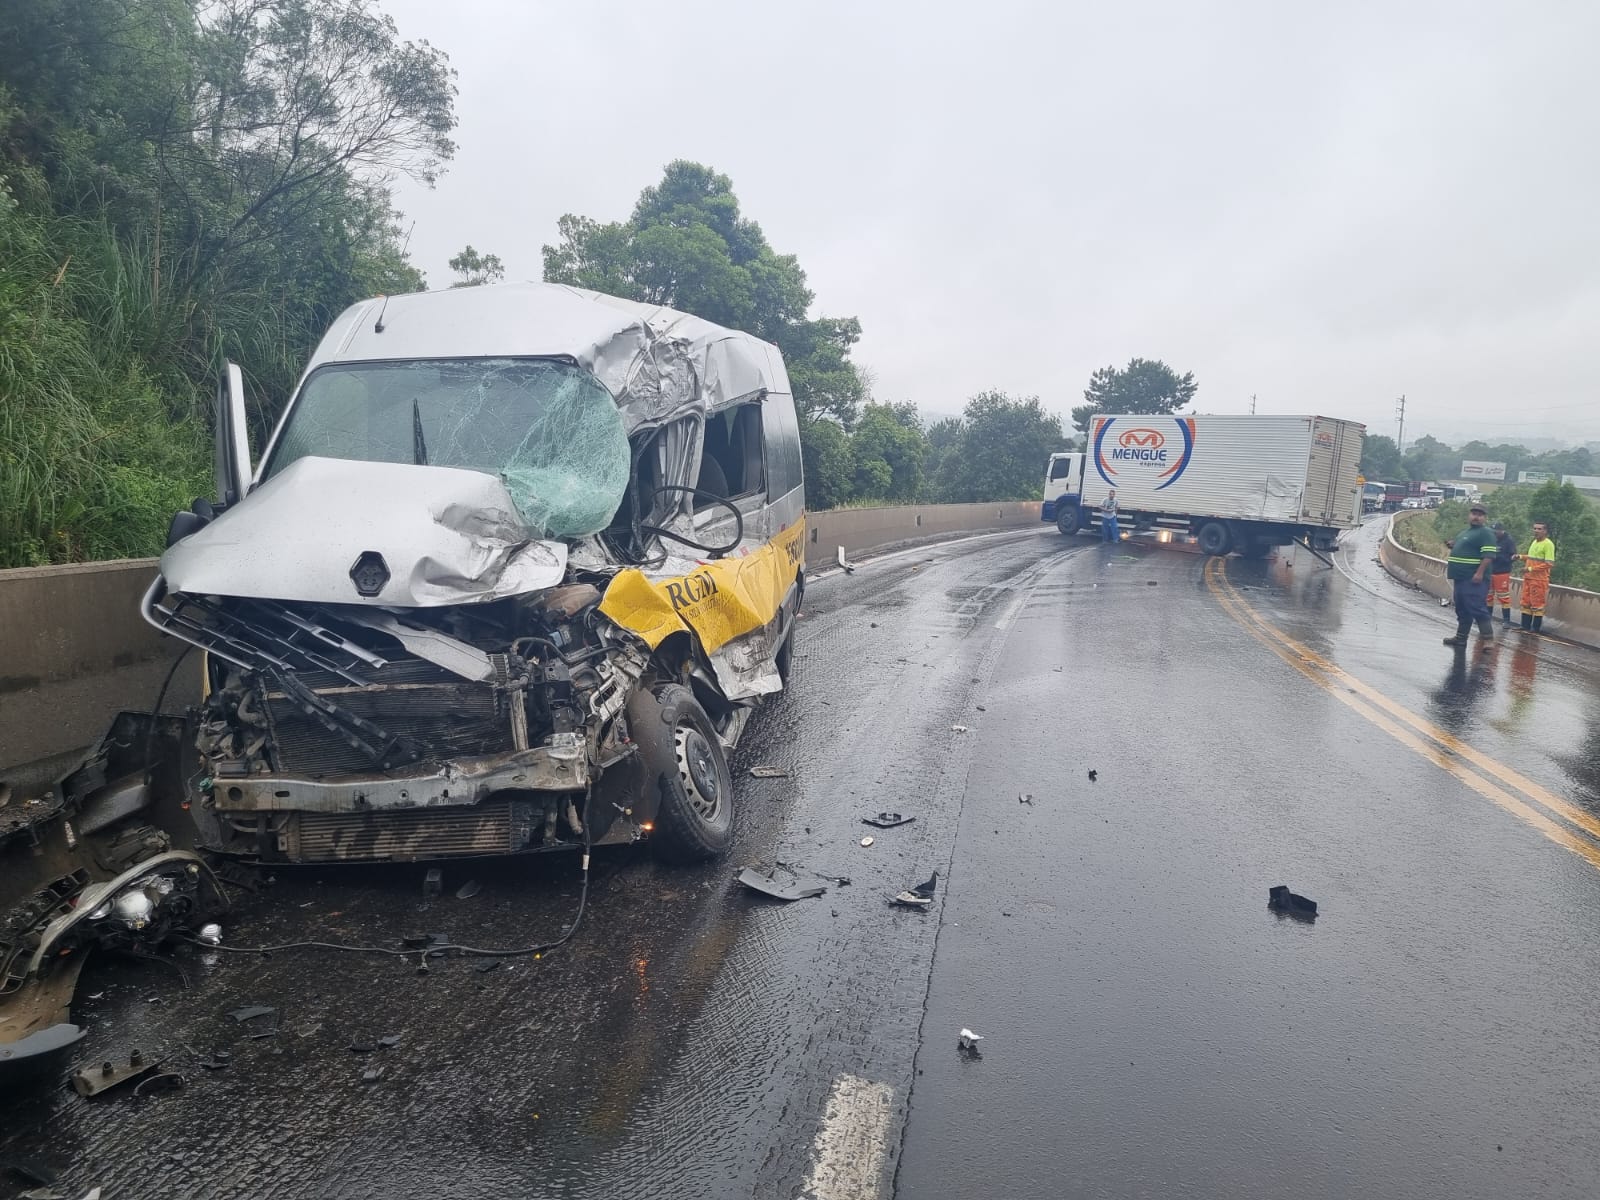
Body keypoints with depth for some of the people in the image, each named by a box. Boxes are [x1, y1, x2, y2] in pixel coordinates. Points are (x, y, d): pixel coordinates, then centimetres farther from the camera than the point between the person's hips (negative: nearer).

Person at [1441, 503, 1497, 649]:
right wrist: (1450, 563, 16)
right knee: (1462, 609, 15)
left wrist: (1479, 573, -25)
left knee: (1477, 609, -13)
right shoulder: (1463, 532, 19)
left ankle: (1487, 638, -11)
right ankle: (1461, 637, 23)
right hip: (1460, 578, 10)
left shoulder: (1485, 534, -9)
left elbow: (1488, 555, -18)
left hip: (1474, 579, -10)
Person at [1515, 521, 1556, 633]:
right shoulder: (1534, 542, 13)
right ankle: (1525, 625, 19)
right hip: (1528, 578, 8)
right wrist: (1521, 556, 10)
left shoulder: (1548, 544, -14)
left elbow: (1549, 564, -20)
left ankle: (1537, 627, 8)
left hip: (1539, 579, -8)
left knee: (1537, 604, 0)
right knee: (1526, 602, 11)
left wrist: (1530, 569, -22)